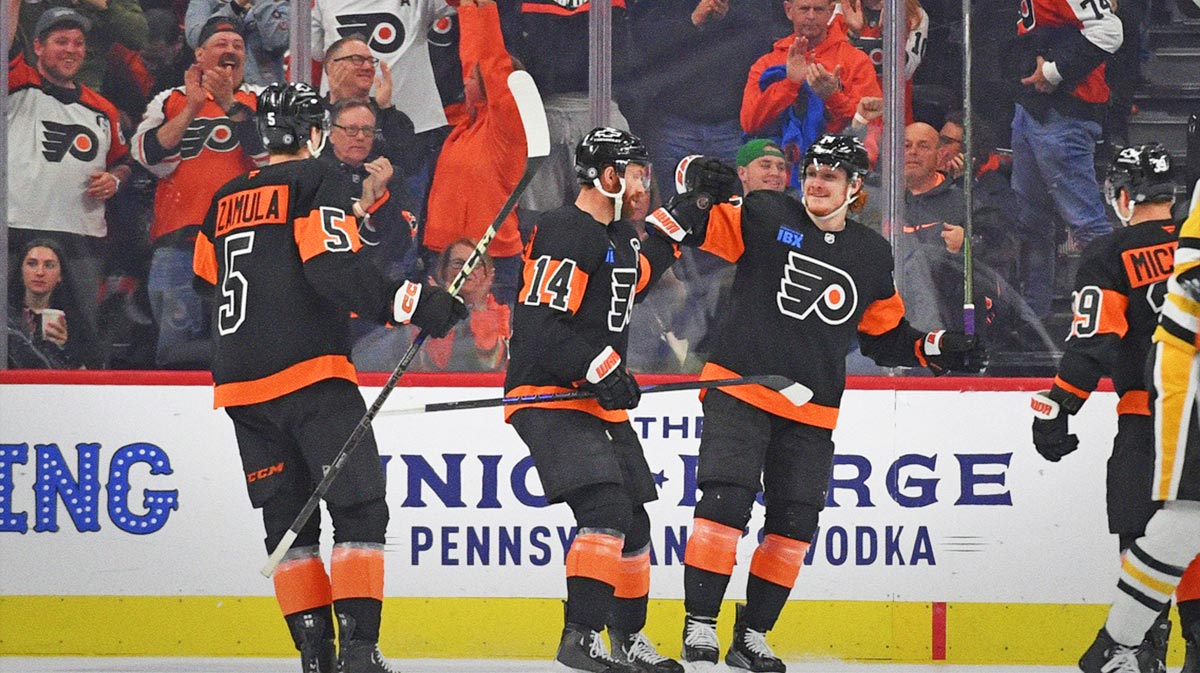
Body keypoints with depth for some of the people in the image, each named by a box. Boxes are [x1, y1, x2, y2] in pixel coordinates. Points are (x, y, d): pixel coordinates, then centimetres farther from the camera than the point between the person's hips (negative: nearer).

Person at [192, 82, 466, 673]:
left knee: (287, 519, 11)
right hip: (310, 373, -6)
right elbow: (335, 270, -15)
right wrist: (413, 304, -18)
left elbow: (208, 283, 23)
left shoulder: (225, 202, 18)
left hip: (241, 384, 6)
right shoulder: (318, 181, -1)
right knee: (359, 508, -6)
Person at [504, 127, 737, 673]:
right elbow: (539, 325, -25)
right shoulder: (566, 234, -18)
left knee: (633, 524, 14)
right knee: (606, 510, -24)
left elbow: (641, 269, 36)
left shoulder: (619, 235, 13)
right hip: (550, 398, -10)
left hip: (600, 401, 10)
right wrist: (599, 367, -27)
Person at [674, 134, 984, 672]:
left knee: (793, 527, 2)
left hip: (811, 414, 4)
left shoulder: (872, 255, 10)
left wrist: (938, 350, 5)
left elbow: (886, 335, 18)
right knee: (726, 502, -15)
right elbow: (706, 227, -6)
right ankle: (699, 628, -9)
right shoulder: (766, 217, -1)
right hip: (740, 392, -4)